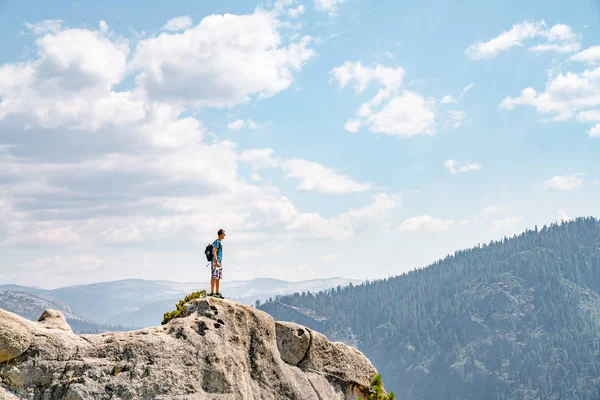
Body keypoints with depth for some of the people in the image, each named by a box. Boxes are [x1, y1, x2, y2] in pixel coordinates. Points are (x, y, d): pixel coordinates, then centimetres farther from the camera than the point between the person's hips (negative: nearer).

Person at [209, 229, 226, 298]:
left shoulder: (220, 242, 19)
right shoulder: (217, 242, -10)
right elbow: (214, 252, -17)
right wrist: (216, 261, -23)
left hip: (219, 262, 10)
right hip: (215, 262, -10)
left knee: (218, 278, 11)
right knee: (214, 277, -11)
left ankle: (217, 293, 14)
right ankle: (212, 293, -13)